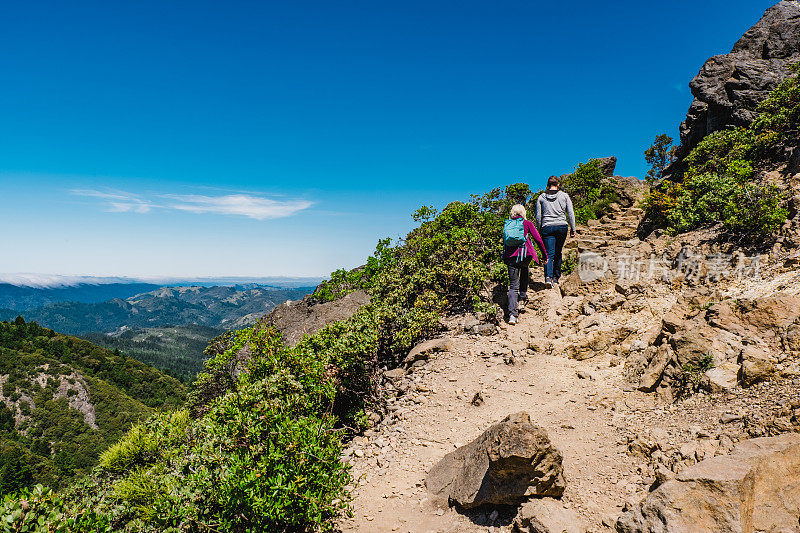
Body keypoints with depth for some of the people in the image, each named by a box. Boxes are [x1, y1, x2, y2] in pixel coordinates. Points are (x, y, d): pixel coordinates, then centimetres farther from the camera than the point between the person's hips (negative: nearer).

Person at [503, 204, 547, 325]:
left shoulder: (507, 224, 17)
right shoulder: (527, 223, 9)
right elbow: (538, 239, 3)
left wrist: (505, 259, 28)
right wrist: (545, 255, 10)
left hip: (510, 256, 1)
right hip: (524, 254, -1)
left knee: (513, 286, 0)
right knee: (524, 269, 37)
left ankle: (512, 314, -13)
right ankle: (523, 293, 32)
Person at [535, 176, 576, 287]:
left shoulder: (541, 197, 6)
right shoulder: (564, 196, 5)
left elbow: (538, 216, 5)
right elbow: (570, 213, 2)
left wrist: (540, 230, 14)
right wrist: (573, 229, 6)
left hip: (547, 227, -1)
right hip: (562, 226, 1)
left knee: (549, 254, -5)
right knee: (558, 253, 13)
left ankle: (548, 276, -24)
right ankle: (556, 277, 18)